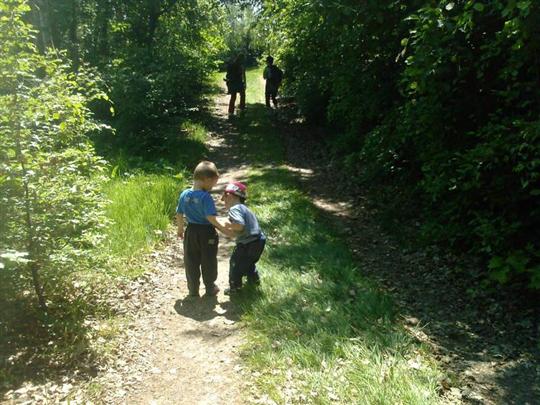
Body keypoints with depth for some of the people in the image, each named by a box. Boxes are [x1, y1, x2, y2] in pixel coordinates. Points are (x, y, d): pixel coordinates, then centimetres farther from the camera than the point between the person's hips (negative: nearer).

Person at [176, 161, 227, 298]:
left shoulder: (184, 194, -4)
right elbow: (211, 217, -27)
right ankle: (210, 288, 26)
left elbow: (179, 214, 4)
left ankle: (193, 289, 24)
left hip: (191, 232, 5)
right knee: (208, 262, 13)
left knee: (191, 262, 15)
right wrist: (222, 228, -16)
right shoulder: (206, 197, -22)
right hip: (207, 233, -4)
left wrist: (180, 229, 17)